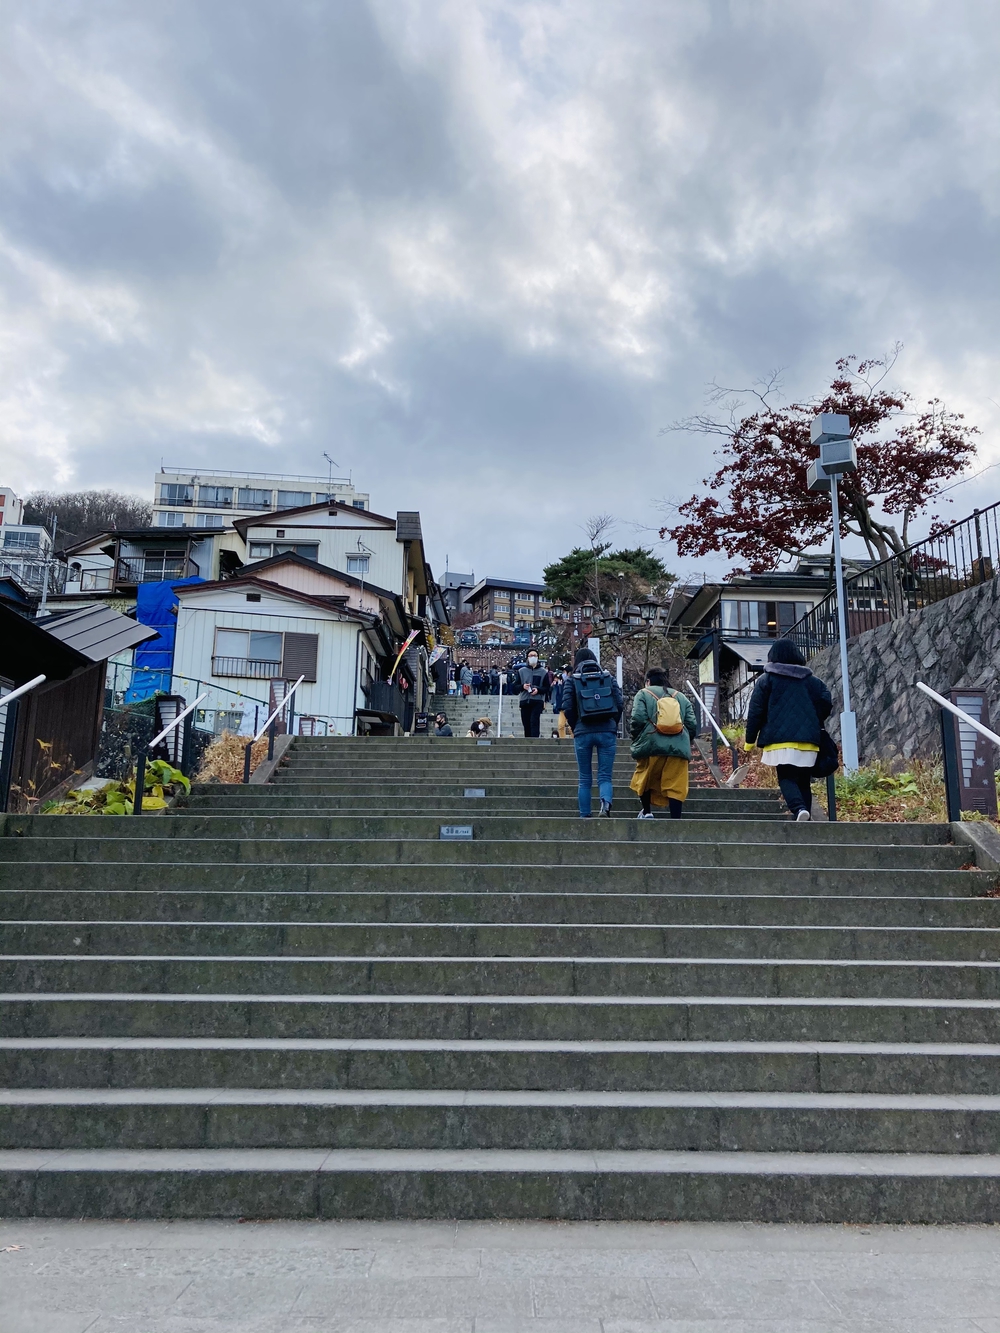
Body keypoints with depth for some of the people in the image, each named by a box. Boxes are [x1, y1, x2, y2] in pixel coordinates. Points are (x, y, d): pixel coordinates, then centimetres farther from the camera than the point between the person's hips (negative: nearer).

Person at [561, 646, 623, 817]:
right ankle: (606, 805, -24)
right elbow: (620, 704, 3)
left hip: (583, 733, 0)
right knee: (605, 776, 3)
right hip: (607, 731, 1)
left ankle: (584, 816, 11)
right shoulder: (608, 678, 9)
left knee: (585, 779, 11)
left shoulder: (572, 680, 5)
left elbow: (567, 708, -3)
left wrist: (575, 728, 11)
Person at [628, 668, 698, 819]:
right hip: (679, 748, 2)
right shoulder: (681, 697, 21)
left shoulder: (643, 694, 10)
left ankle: (647, 812, 23)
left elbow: (638, 720, -5)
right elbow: (693, 725, 12)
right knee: (676, 786, 1)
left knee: (644, 780, 21)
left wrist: (636, 740, 11)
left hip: (652, 745, -2)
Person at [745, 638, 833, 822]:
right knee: (803, 780, 10)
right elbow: (826, 703, 6)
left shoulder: (766, 679, 3)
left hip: (780, 739, -3)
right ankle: (805, 814, 6)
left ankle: (799, 809, -30)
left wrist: (750, 740, 5)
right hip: (808, 740, 3)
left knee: (786, 778, -5)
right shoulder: (811, 680, 14)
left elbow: (755, 711, -1)